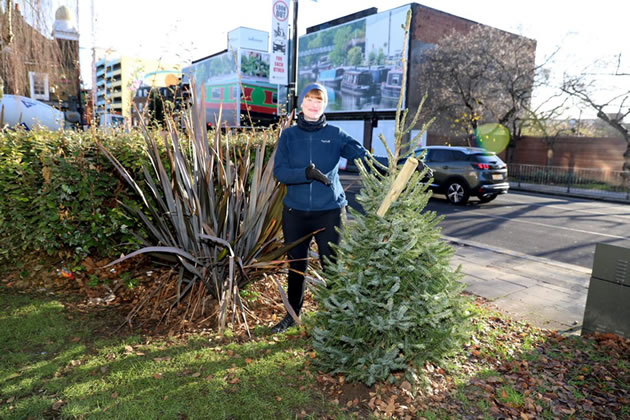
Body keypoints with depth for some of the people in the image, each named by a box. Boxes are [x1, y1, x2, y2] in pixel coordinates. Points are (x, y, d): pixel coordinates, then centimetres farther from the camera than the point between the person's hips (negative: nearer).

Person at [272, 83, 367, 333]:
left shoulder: (335, 135, 1)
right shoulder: (288, 136, 4)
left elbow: (363, 155, -9)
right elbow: (280, 171, -6)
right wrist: (306, 173, -23)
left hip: (329, 211, -2)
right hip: (295, 212, 2)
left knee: (331, 264, 3)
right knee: (296, 265, 14)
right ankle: (292, 313, 33)